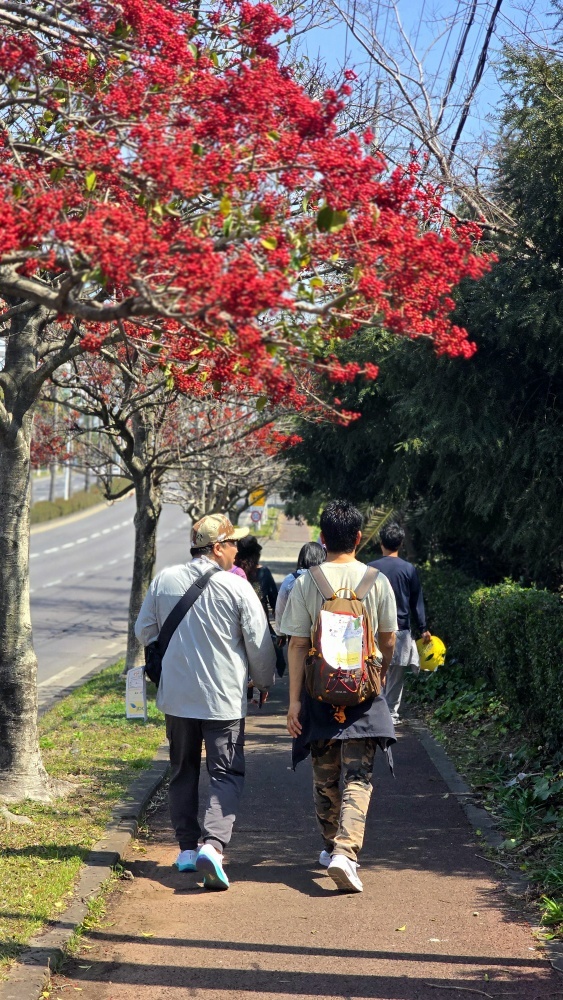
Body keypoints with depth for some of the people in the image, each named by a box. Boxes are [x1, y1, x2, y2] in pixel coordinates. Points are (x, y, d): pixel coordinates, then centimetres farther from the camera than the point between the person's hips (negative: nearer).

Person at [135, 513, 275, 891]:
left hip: (176, 695, 4)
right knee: (227, 775, 1)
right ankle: (212, 845, -17)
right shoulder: (237, 587, -12)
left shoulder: (164, 580, 0)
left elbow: (144, 630, 11)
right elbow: (260, 643, -7)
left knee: (183, 773, 17)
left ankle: (187, 848, 22)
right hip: (224, 698, -4)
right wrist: (265, 681, 11)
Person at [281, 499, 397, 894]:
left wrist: (294, 699, -2)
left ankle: (332, 848, 30)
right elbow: (388, 641, 6)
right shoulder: (377, 581, -3)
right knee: (358, 777, -1)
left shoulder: (307, 582, -4)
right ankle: (346, 851, -18)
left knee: (325, 777, 16)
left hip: (319, 692, 1)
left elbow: (298, 644, -6)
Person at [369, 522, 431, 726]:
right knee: (396, 676, 8)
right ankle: (391, 714, 11)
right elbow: (417, 602, 1)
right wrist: (423, 629, 6)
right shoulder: (409, 569, -2)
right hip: (401, 629, 0)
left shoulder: (371, 569, -2)